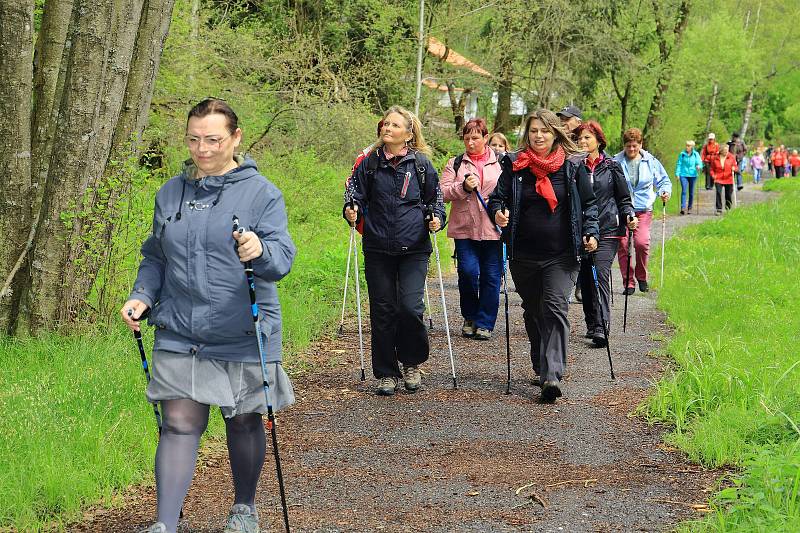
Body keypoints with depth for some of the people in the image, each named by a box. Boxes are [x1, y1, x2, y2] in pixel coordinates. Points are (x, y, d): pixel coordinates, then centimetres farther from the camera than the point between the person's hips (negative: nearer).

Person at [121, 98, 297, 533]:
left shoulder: (260, 192, -6)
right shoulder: (171, 193, 8)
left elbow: (282, 259, -15)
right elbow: (155, 258, 18)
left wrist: (260, 250, -37)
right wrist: (142, 297, 1)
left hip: (243, 337, -2)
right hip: (179, 336, 3)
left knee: (244, 422, 13)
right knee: (179, 425, -4)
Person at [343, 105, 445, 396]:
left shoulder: (421, 164, 3)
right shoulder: (370, 163, 6)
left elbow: (435, 198, 13)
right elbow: (356, 191, 11)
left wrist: (436, 219, -6)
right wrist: (351, 209, -10)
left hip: (414, 249, -2)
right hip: (378, 249, 2)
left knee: (410, 306, -13)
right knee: (382, 310, 3)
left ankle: (412, 363, 11)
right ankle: (387, 373, 14)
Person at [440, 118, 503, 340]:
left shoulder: (500, 163, 10)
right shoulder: (455, 164, 11)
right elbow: (444, 192, 1)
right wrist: (463, 187, -16)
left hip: (493, 229, 0)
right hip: (464, 228, 0)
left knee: (491, 276, 0)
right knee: (468, 272, -10)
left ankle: (485, 323, 10)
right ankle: (470, 318, 13)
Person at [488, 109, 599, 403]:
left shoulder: (572, 166, 3)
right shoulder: (514, 165, 4)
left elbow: (589, 203, 9)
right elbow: (497, 197, 5)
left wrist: (590, 232, -4)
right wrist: (498, 212, -17)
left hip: (561, 255, -3)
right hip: (523, 255, 3)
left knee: (555, 309, -15)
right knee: (533, 312, 13)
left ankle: (552, 375, -22)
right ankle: (541, 366, 29)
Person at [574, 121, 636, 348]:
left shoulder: (611, 166, 5)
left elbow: (624, 198, 10)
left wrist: (629, 216, -8)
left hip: (607, 229, -3)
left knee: (600, 274, -16)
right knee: (585, 277, 5)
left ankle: (601, 327, -21)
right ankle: (591, 323, 19)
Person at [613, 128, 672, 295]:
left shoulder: (651, 162, 7)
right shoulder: (615, 162, 2)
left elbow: (664, 180, 18)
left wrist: (665, 192, -2)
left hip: (643, 210, 0)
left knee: (642, 242, -17)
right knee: (622, 245, -5)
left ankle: (641, 277, 7)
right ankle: (628, 282, 7)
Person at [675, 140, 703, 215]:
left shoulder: (696, 154, 3)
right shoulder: (682, 154, 3)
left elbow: (699, 163, -1)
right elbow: (679, 164, 6)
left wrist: (699, 166, -24)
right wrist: (677, 173, -3)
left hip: (692, 175, 1)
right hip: (683, 175, -1)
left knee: (691, 192, 8)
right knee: (684, 191, -13)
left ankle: (690, 208, 20)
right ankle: (683, 208, -18)